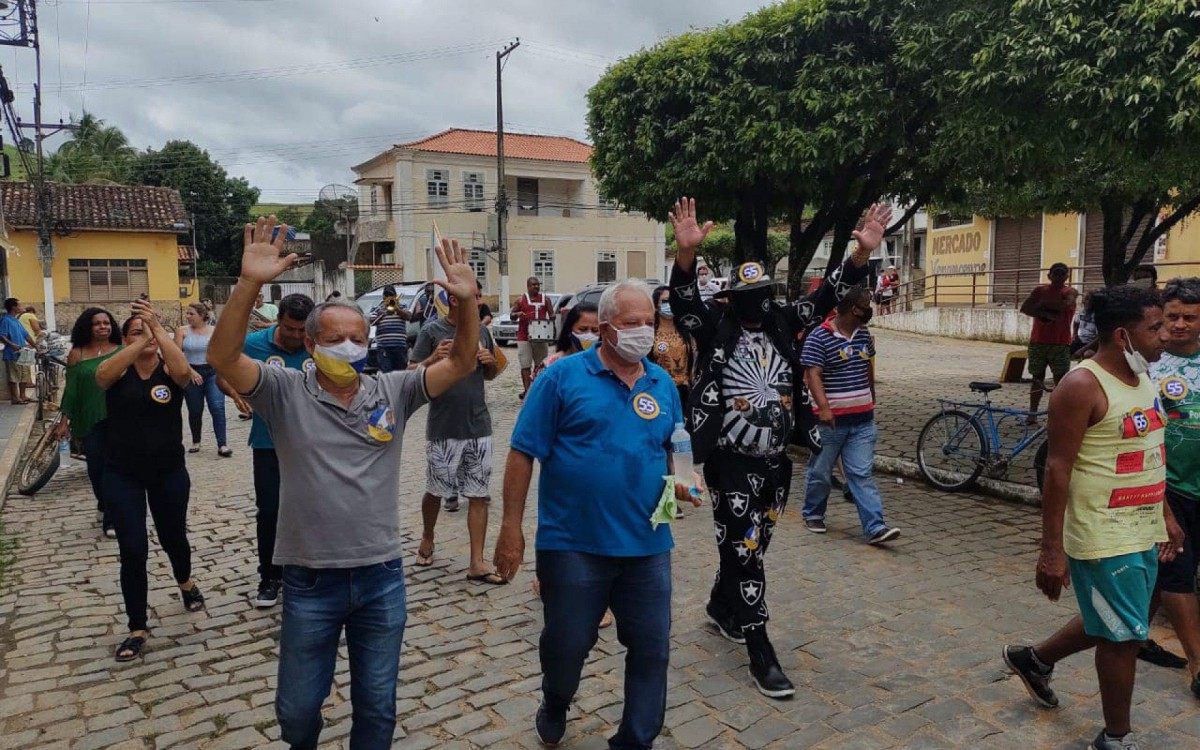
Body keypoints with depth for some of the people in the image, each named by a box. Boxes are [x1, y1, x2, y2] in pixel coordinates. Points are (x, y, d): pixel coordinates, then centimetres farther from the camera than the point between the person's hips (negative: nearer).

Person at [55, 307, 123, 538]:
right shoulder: (77, 354, 2)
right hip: (89, 421, 1)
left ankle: (111, 518, 7)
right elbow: (71, 389, 4)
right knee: (95, 467, 8)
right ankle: (104, 505, 34)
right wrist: (65, 420, 2)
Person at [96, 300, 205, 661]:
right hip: (122, 475, 0)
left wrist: (157, 327, -34)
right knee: (133, 551, -4)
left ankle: (185, 582, 51)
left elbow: (183, 370, -31)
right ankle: (138, 628, 12)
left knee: (174, 537, 18)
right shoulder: (119, 371, -5)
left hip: (169, 472, 1)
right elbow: (101, 375, -30)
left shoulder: (169, 370, -5)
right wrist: (142, 339, -35)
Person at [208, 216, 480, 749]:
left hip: (382, 578, 2)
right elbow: (222, 357, -20)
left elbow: (461, 364, -5)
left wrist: (466, 301, -21)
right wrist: (250, 283, -32)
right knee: (297, 706, 18)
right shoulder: (285, 393, -6)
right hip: (311, 581, -1)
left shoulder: (392, 392, 0)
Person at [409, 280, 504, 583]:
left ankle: (477, 563, 9)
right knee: (436, 490, 12)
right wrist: (434, 358, -23)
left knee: (479, 495, 3)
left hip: (478, 426, 3)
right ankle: (427, 539, 40)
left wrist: (491, 362, -4)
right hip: (442, 429, -3)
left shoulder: (482, 330, 7)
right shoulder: (432, 331, -6)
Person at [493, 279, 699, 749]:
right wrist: (511, 528, -10)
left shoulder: (663, 384, 7)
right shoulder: (563, 376, -8)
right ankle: (554, 707, 47)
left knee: (651, 650, 10)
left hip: (647, 546, 4)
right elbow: (523, 454, -7)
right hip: (573, 544, -3)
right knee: (565, 645, 14)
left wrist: (680, 479, -4)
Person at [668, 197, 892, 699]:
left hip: (775, 460, 6)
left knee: (751, 546, 19)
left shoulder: (783, 323, 6)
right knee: (744, 550, -4)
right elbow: (683, 300, -25)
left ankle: (720, 607, 45)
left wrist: (863, 252, -12)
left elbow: (829, 294, 3)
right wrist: (686, 252, -43)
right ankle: (760, 653, 6)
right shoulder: (715, 327, -7)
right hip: (731, 462, -6)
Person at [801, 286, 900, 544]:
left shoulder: (863, 335, 11)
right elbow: (813, 375, -18)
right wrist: (823, 407, -28)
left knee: (863, 474, 1)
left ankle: (875, 527, -2)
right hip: (831, 419, -5)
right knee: (821, 472, 9)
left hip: (862, 419, 5)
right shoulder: (818, 338, -11)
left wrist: (871, 398, 30)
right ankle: (813, 513, 29)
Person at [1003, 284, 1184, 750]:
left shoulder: (1142, 379, 8)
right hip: (1104, 538, -9)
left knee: (1110, 624, 22)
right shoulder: (1083, 387, -20)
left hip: (1142, 532, 9)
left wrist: (1165, 516, 21)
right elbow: (1057, 470, -21)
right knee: (1124, 636, 4)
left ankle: (1034, 659, 43)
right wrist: (1051, 550, -22)